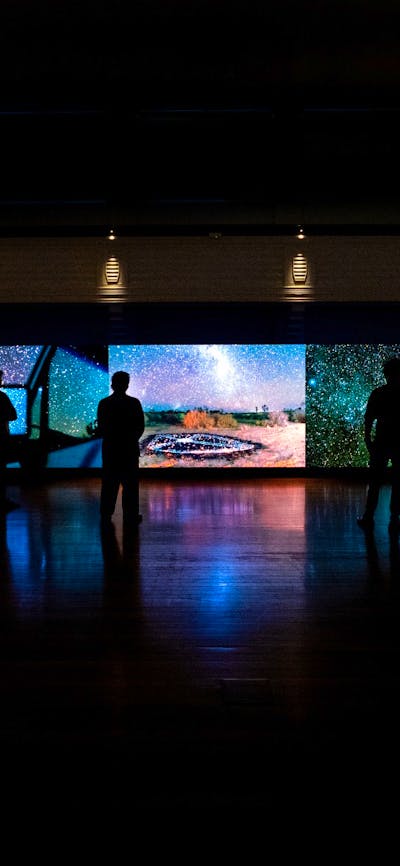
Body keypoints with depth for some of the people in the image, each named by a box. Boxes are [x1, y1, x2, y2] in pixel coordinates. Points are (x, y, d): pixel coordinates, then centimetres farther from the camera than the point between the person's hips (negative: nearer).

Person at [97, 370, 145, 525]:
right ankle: (131, 515, 5)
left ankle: (106, 513, 13)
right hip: (130, 448, -2)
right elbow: (140, 426, -5)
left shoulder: (104, 403, -3)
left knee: (109, 482, 10)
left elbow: (101, 428, -1)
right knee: (130, 483, 5)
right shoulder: (134, 403, -8)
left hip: (110, 448, 2)